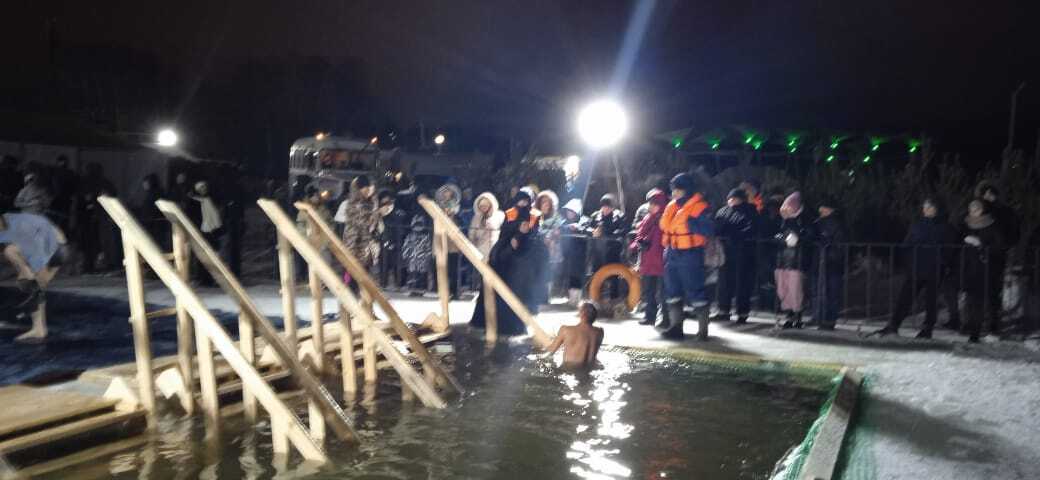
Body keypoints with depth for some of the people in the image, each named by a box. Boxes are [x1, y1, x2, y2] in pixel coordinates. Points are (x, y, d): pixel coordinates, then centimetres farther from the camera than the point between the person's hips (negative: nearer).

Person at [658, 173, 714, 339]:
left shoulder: (699, 206, -11)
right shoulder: (671, 206, 12)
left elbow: (709, 229, -19)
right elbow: (665, 227, 24)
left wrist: (692, 223, -28)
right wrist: (667, 247, 16)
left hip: (690, 255, -8)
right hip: (672, 254, 8)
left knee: (695, 290, -3)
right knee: (672, 291, 11)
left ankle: (703, 328, 7)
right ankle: (675, 326, 21)